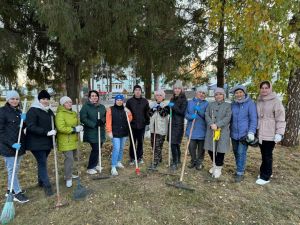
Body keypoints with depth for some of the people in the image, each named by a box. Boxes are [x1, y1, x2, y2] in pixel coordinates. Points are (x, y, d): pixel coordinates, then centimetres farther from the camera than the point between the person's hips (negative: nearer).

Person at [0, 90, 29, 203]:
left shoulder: (18, 111, 10)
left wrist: (23, 120, -6)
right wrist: (11, 143, -21)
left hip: (19, 145, 7)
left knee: (15, 169, 15)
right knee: (12, 170, 1)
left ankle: (10, 190, 30)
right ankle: (17, 193, 10)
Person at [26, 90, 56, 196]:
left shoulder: (49, 111, 12)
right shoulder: (33, 111, -12)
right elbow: (31, 127, -21)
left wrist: (54, 131, 6)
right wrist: (46, 132, -28)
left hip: (47, 142, 7)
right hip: (37, 142, -7)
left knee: (42, 162, 19)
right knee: (42, 163, -5)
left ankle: (41, 181, 34)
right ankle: (47, 185, 4)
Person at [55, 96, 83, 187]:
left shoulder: (74, 113, 11)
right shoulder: (60, 114, -15)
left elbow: (77, 123, 20)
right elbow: (61, 128, -24)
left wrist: (80, 127, -4)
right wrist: (74, 129, -23)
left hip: (73, 140, 8)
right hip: (65, 141, -8)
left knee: (71, 158, 18)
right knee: (69, 159, -8)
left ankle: (68, 174, 36)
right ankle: (68, 178, 7)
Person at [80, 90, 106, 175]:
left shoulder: (102, 107, 10)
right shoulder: (86, 106, -6)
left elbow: (106, 116, 12)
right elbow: (83, 119, -12)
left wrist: (102, 120, -11)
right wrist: (94, 124, -19)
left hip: (101, 132, 5)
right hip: (91, 132, -5)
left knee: (97, 149, 12)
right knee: (95, 149, -6)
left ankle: (95, 165, 31)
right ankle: (90, 168, 11)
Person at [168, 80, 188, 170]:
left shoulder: (184, 100, -6)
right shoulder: (172, 99, 14)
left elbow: (182, 112, -16)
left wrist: (173, 106, -20)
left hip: (179, 124, -7)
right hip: (172, 123, 7)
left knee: (173, 143, -11)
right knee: (176, 143, 15)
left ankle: (175, 163, 0)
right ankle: (177, 159, 30)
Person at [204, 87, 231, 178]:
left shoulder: (228, 105, 5)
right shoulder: (210, 104, 13)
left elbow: (227, 118, -7)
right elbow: (206, 115, 1)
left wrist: (217, 125, -19)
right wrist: (211, 124, -17)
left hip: (223, 131, -3)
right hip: (211, 131, 3)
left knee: (221, 150, 0)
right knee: (210, 149, 8)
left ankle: (218, 168, 18)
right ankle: (216, 164, 32)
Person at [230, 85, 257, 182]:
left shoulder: (250, 103, -8)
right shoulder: (233, 104, 7)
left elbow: (253, 119, -10)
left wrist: (251, 132, -17)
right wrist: (229, 130, 16)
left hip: (244, 133, -5)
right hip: (234, 133, 6)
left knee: (241, 153, -5)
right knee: (236, 152, 15)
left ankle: (240, 173, 8)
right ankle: (240, 168, 33)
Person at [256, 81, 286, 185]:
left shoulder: (275, 101, -8)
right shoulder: (259, 101, 10)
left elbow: (280, 118, -11)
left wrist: (279, 133, -17)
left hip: (270, 134, -5)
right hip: (260, 133, 6)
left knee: (267, 155, 3)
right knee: (264, 155, 15)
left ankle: (265, 176, 14)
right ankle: (266, 172, 30)